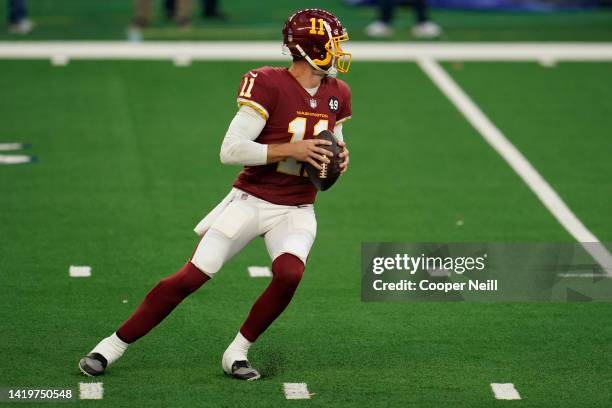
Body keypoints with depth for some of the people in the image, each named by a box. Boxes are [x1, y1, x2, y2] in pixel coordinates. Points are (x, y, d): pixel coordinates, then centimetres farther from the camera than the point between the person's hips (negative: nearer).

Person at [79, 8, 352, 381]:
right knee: (191, 277, -9)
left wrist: (341, 155, 0)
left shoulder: (337, 94, 5)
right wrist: (291, 150, -24)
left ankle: (237, 352, -5)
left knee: (289, 274, -26)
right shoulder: (269, 85, -15)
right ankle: (114, 345, 5)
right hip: (250, 201, -4)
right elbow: (231, 151, -19)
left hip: (296, 211, 4)